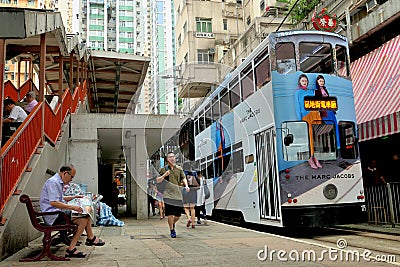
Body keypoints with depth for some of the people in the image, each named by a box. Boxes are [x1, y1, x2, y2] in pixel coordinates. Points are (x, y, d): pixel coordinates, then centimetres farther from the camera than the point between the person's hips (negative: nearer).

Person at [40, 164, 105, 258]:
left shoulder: (59, 182, 17)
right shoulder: (53, 182, -16)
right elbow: (53, 202, -27)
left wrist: (74, 197, 22)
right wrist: (72, 207, -26)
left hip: (58, 214, 11)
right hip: (53, 217, -11)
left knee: (87, 216, 7)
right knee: (83, 220, -21)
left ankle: (91, 238, 14)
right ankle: (71, 249, -17)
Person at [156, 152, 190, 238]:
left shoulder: (179, 169, 11)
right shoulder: (164, 169, 4)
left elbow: (183, 178, 16)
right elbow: (158, 181, 4)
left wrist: (186, 185, -3)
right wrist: (164, 175, -13)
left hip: (178, 193, 2)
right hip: (168, 194, -2)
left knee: (178, 214, 5)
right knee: (170, 214, -5)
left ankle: (173, 224, 36)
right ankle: (172, 230, 13)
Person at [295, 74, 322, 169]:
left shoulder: (311, 91, 20)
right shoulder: (298, 92, 7)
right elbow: (297, 106, 1)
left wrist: (318, 113, 12)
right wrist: (300, 120, -6)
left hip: (315, 115, 5)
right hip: (305, 116, -4)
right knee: (309, 137, -8)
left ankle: (316, 157, 3)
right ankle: (310, 158, -2)